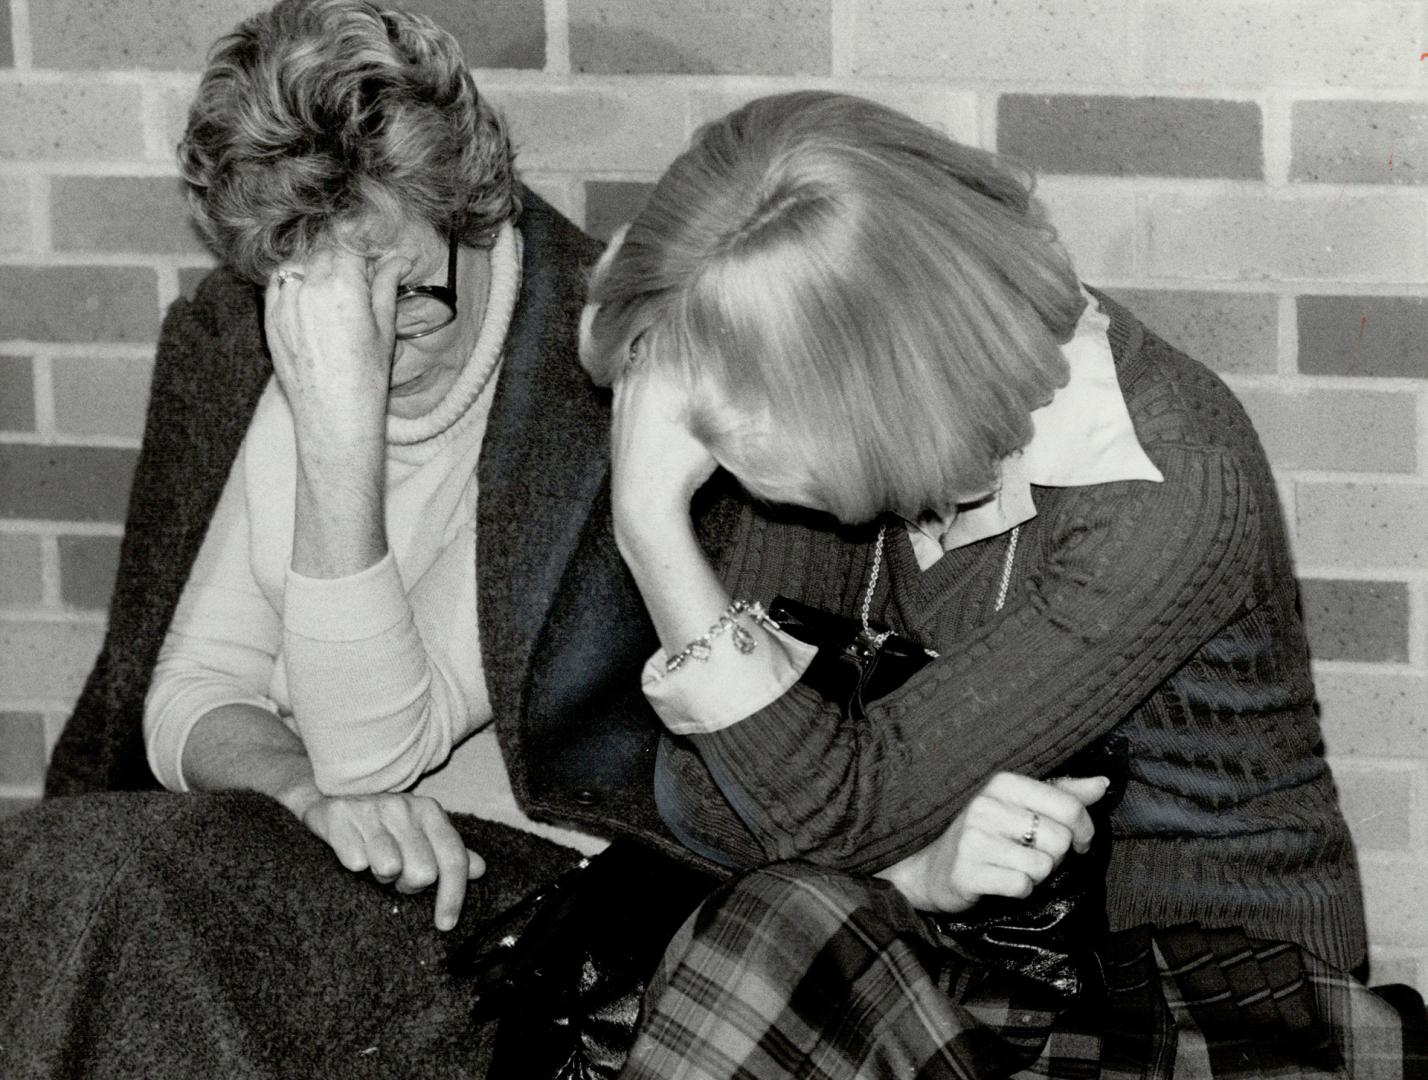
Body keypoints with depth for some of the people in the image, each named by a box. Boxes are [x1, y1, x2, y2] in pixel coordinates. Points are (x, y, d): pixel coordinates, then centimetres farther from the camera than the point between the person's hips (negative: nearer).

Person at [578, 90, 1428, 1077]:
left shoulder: (1166, 489, -25)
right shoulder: (842, 431, -7)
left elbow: (834, 806, -23)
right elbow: (701, 790, -5)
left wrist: (652, 520, -27)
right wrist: (915, 861, -24)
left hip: (1216, 980, -4)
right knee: (792, 920, -28)